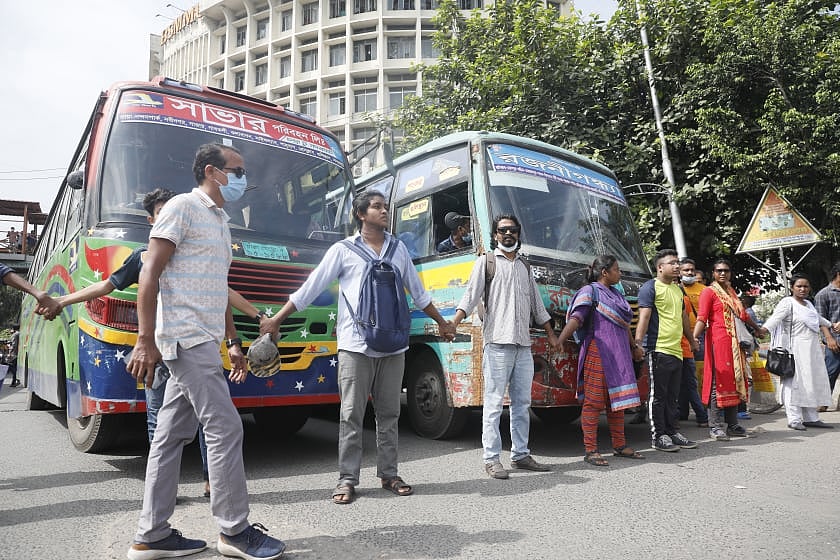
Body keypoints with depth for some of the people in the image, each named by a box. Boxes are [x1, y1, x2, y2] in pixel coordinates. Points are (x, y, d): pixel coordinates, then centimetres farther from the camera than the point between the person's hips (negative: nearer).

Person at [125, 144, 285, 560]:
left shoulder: (219, 220, 21)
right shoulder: (183, 206, -5)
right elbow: (149, 273, -13)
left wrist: (233, 343, 21)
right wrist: (145, 341, -20)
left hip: (202, 340, 9)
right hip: (187, 337, -9)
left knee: (172, 435, 10)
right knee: (225, 427, -7)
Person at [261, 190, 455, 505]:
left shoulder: (399, 249, 13)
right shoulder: (343, 250, 3)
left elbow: (418, 293, 23)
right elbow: (310, 289, 2)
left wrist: (441, 322, 28)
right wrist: (276, 320, -1)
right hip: (356, 345, -3)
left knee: (389, 414, 10)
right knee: (351, 414, 0)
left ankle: (389, 474, 20)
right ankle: (347, 479, 9)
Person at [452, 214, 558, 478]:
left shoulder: (524, 266, 21)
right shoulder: (486, 261, 6)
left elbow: (537, 304, 27)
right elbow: (470, 296, -5)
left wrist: (551, 335, 27)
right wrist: (452, 325, -19)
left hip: (524, 346, 6)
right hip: (498, 343, -5)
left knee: (522, 403, 9)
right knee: (494, 403, -5)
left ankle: (520, 454, 19)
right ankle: (491, 459, 1)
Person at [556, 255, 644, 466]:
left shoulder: (616, 294, 20)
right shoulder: (590, 292, -5)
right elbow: (575, 319, -17)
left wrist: (634, 347, 38)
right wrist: (558, 342, -30)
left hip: (619, 355, 8)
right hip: (598, 354, -8)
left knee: (617, 400, 13)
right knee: (594, 401, -6)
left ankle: (620, 446, 23)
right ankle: (590, 450, -2)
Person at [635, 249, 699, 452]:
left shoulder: (678, 289, 20)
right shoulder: (650, 287, -5)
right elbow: (644, 317, -14)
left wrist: (692, 340, 36)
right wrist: (638, 343, -22)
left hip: (676, 350, 8)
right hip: (658, 349, -8)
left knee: (672, 395, 13)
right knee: (658, 394, -2)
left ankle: (672, 432, 21)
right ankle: (658, 435, 4)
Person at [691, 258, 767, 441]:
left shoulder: (731, 292, 19)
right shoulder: (709, 291, -4)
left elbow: (742, 314, 32)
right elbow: (702, 318, -14)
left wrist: (757, 328, 44)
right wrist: (694, 338, -27)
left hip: (734, 342, 8)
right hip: (718, 341, -8)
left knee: (734, 380, 10)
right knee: (717, 382, -7)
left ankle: (732, 425, 18)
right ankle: (715, 426, -3)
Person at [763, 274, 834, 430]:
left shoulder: (809, 304, 17)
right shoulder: (787, 302, -8)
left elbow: (821, 321, 29)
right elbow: (774, 319, -21)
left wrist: (829, 338, 22)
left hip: (813, 350, 8)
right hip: (796, 349, -8)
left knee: (813, 382, 11)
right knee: (795, 382, -8)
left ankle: (811, 418, 19)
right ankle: (794, 419, -3)